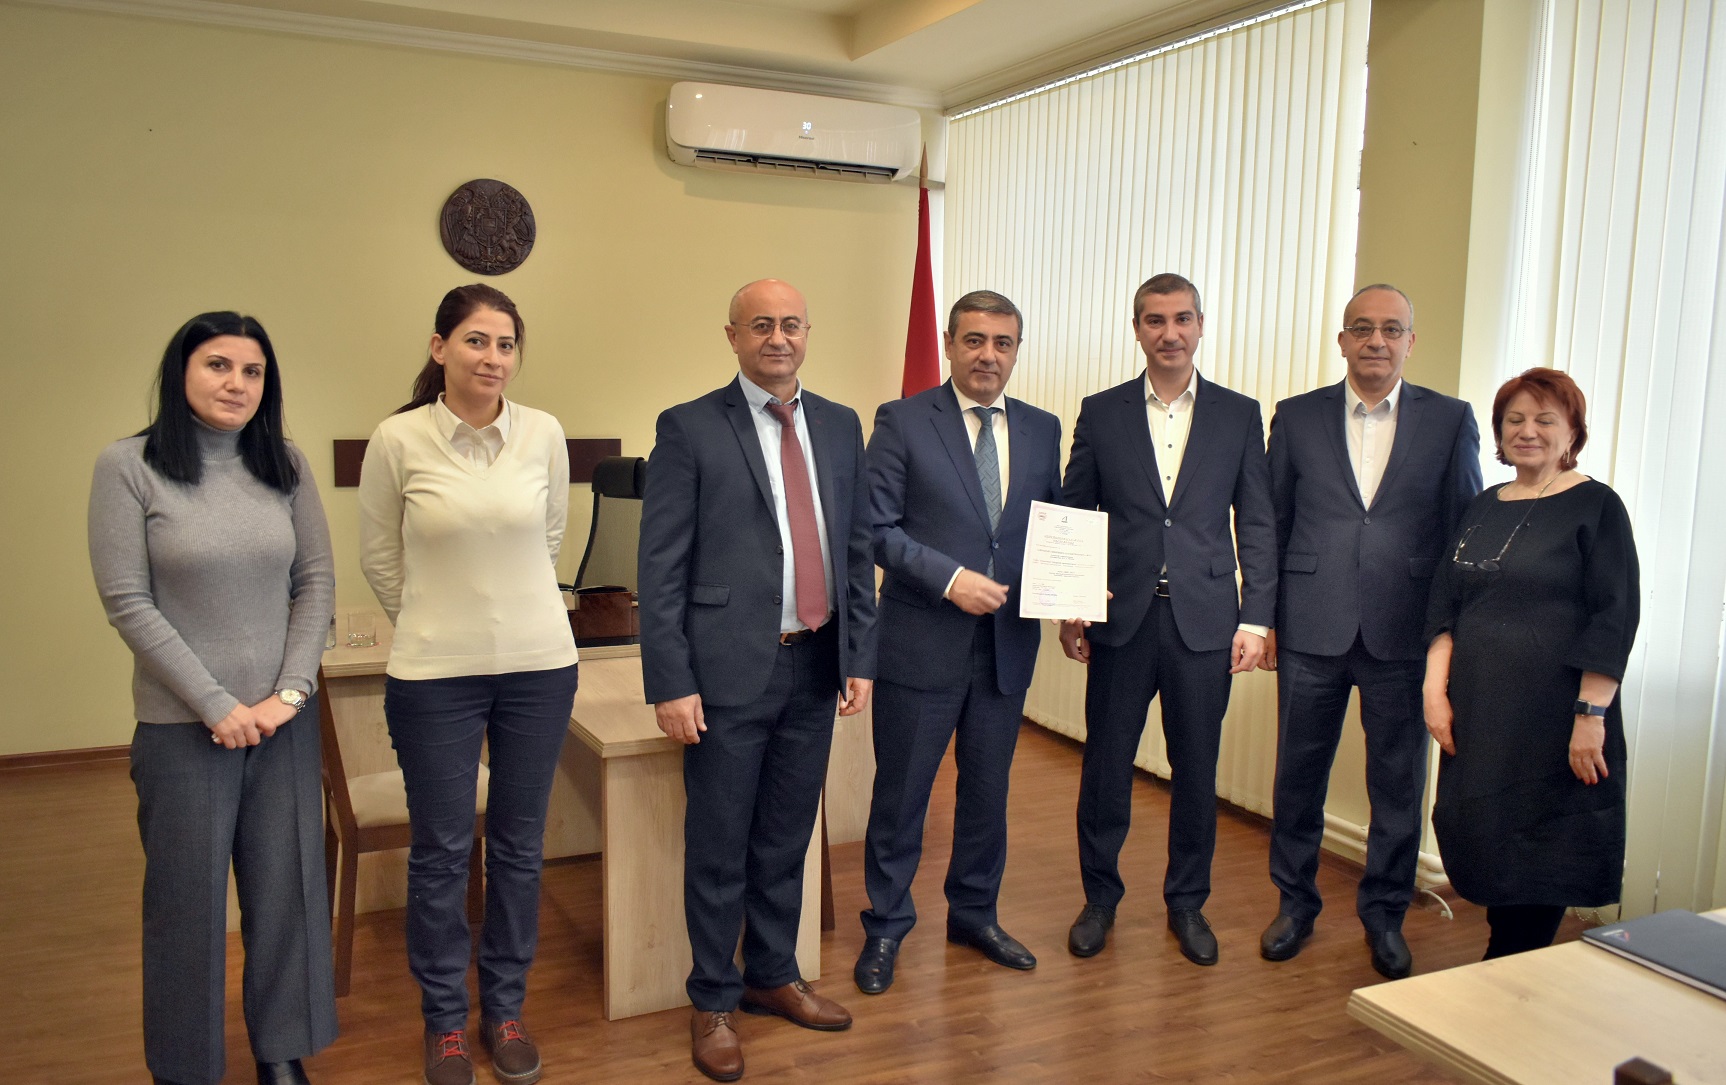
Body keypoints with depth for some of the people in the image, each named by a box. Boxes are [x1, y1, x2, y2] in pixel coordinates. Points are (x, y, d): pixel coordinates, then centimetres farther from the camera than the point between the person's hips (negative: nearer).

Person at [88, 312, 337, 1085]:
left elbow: (317, 581, 3)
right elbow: (128, 603, -9)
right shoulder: (127, 467, -6)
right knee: (188, 898, 8)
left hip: (285, 718, 3)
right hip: (183, 724, -3)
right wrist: (218, 705, -12)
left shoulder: (286, 465, 4)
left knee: (286, 887, 9)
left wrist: (291, 690, -7)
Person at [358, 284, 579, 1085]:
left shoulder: (544, 434, -3)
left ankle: (504, 1009, 31)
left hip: (538, 665, 2)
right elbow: (379, 559, 5)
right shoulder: (398, 439, -8)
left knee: (519, 846, 13)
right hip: (436, 674, -2)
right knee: (441, 851, 8)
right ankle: (445, 1020, 28)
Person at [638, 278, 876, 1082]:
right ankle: (713, 1001, 26)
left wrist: (859, 655, 6)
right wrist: (671, 683, -12)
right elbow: (660, 567, -7)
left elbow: (857, 550, 11)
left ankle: (773, 977, 36)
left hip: (815, 666, 5)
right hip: (728, 671, -4)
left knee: (787, 837, 17)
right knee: (719, 847, 8)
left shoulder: (840, 426, 9)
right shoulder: (690, 428, -5)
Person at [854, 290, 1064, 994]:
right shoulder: (902, 421, -5)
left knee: (988, 789, 18)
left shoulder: (1042, 430, 9)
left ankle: (974, 913, 38)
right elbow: (877, 526, -9)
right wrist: (950, 578, -19)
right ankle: (885, 928, 27)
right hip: (922, 644, -4)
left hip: (1007, 644, 4)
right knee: (901, 795, 8)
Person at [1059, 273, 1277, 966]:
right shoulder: (1101, 413, 4)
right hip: (1122, 619, 0)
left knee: (1196, 769, 9)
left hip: (1205, 621, 0)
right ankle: (1100, 897, 25)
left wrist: (1255, 619, -3)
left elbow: (1258, 525, 4)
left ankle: (1187, 902, 27)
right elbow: (1073, 515, 6)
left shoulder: (1239, 415, 5)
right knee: (1105, 765, 6)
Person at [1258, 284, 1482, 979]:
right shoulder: (1297, 417, 5)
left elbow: (1466, 532, 3)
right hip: (1311, 631, 1)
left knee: (1399, 784, 10)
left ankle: (1385, 913, 29)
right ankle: (1295, 902, 29)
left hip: (1406, 635, 0)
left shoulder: (1451, 421, 3)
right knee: (1299, 775, 11)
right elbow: (1272, 525, 6)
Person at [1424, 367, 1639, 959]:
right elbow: (1445, 604, 11)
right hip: (1479, 712, 5)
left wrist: (1591, 715, -16)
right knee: (1484, 839, 9)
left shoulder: (1595, 506, -3)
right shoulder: (1484, 508, 13)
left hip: (1555, 720, -5)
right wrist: (1435, 688, 0)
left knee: (1539, 862, 2)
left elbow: (1616, 615, -10)